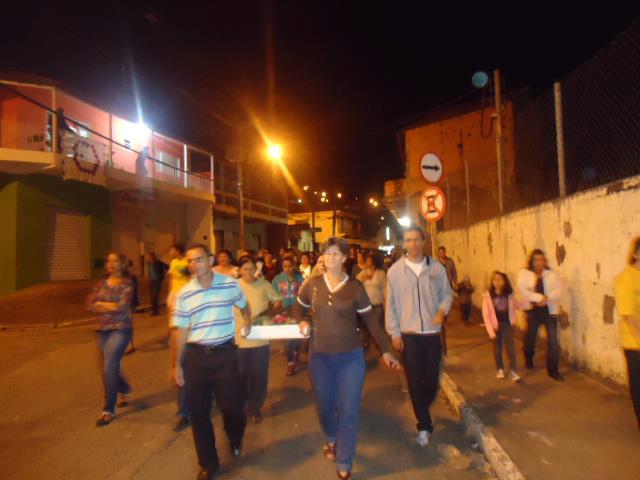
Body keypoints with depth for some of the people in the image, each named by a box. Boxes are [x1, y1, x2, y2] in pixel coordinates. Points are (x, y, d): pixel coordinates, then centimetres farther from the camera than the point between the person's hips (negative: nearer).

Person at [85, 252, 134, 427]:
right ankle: (124, 389, 41)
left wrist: (101, 304, -5)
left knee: (109, 367, -10)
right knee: (111, 366, 14)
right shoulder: (101, 284, 10)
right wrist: (112, 306, -11)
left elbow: (122, 305, -17)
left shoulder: (126, 284, -4)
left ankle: (109, 409, 1)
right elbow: (89, 304, 1)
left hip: (121, 328, -5)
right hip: (102, 329, 5)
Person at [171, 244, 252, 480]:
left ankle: (236, 441, 40)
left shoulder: (230, 284, -5)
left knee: (233, 405, 3)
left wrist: (247, 319, 5)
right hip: (195, 356, 2)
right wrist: (177, 364, 4)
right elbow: (180, 331, 4)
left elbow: (243, 304, 19)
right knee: (198, 412, 8)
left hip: (225, 353, -1)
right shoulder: (184, 294, -2)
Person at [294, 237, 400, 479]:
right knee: (325, 405, 18)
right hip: (320, 356, 2)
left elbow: (371, 321, -3)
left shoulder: (355, 287, -8)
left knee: (349, 411, 2)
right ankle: (331, 439, 51)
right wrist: (301, 322, -7)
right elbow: (298, 307, 13)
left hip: (351, 356, -2)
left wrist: (385, 350, -4)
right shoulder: (313, 284, -4)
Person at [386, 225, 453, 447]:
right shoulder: (395, 270, -5)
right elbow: (391, 304, -1)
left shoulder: (437, 267, 0)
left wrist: (442, 310, -14)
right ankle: (424, 425, 19)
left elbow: (447, 293, 7)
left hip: (432, 333, 2)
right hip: (408, 334, -1)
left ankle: (422, 411, 40)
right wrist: (394, 333, -3)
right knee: (415, 381, 3)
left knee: (432, 379, 10)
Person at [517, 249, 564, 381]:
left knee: (553, 340, -4)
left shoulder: (551, 274, 2)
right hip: (533, 310, 0)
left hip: (549, 310, 1)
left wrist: (548, 298, -24)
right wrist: (540, 297, -24)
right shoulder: (524, 273, -4)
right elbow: (523, 290, -16)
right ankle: (528, 359, 43)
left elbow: (559, 290, -7)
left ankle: (553, 370, 8)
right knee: (530, 338, 15)